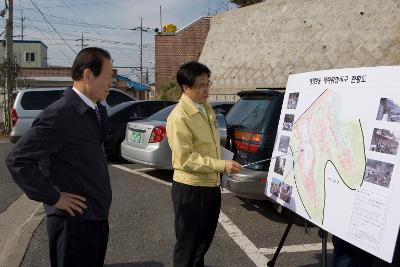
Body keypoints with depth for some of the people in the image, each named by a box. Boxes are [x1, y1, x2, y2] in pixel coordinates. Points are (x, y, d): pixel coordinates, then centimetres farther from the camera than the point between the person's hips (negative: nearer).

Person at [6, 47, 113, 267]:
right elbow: (17, 160, -20)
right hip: (74, 221, -8)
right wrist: (53, 198, -16)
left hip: (97, 217, 8)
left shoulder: (98, 112, 9)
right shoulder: (60, 114, -19)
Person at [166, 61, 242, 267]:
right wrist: (222, 165, -26)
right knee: (188, 243, 6)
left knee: (205, 239, 21)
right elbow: (185, 158, -24)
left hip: (211, 185, 8)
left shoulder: (206, 108, 8)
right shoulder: (179, 117, -19)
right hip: (190, 188, -8)